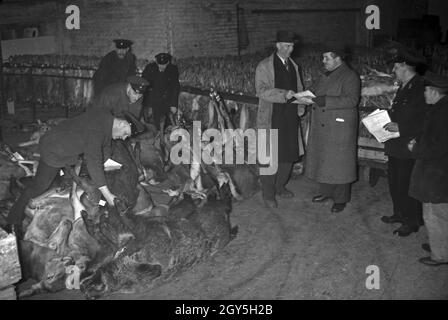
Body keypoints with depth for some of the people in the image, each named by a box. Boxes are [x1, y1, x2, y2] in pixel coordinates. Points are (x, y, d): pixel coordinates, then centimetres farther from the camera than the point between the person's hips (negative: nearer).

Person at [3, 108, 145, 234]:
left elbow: (105, 147, 8)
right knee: (39, 186, -4)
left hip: (69, 150, 9)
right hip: (54, 150, -9)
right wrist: (106, 194, -36)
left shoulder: (107, 118, -6)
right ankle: (13, 223, 4)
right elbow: (93, 161, -38)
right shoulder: (97, 129, -35)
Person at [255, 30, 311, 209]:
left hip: (291, 118, 6)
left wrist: (301, 105, 2)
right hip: (271, 119, -6)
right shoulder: (264, 66, -5)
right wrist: (284, 94, -26)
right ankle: (268, 195, 9)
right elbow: (261, 90, -15)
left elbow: (299, 88, 21)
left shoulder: (293, 66, 16)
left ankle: (280, 187, 30)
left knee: (289, 154, 10)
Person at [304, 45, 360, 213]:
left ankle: (341, 199, 9)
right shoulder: (325, 75, 16)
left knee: (339, 162, -1)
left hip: (340, 128, -8)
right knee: (322, 159, 12)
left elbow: (351, 99, -20)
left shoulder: (350, 76, -9)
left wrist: (326, 101, -27)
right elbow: (316, 92, 24)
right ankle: (326, 191, 27)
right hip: (321, 126, 8)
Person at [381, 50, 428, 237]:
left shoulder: (421, 88, -19)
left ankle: (412, 222, 18)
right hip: (396, 146, 9)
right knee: (394, 182, 20)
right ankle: (400, 214, 37)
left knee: (406, 186, 1)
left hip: (409, 149, -9)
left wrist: (400, 127, -25)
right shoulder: (403, 88, 11)